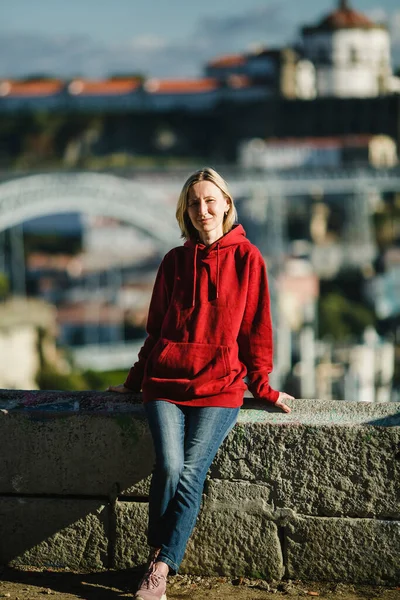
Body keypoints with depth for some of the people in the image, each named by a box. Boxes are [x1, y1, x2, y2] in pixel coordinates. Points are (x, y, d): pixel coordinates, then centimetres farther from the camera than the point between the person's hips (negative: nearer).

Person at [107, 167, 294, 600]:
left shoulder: (247, 257, 4)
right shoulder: (175, 261, 11)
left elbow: (256, 328, 6)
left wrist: (261, 386, 5)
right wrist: (136, 380, 21)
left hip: (220, 386, -2)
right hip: (166, 381, 2)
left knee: (191, 472, -17)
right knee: (169, 466, -19)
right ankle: (158, 552, 1)